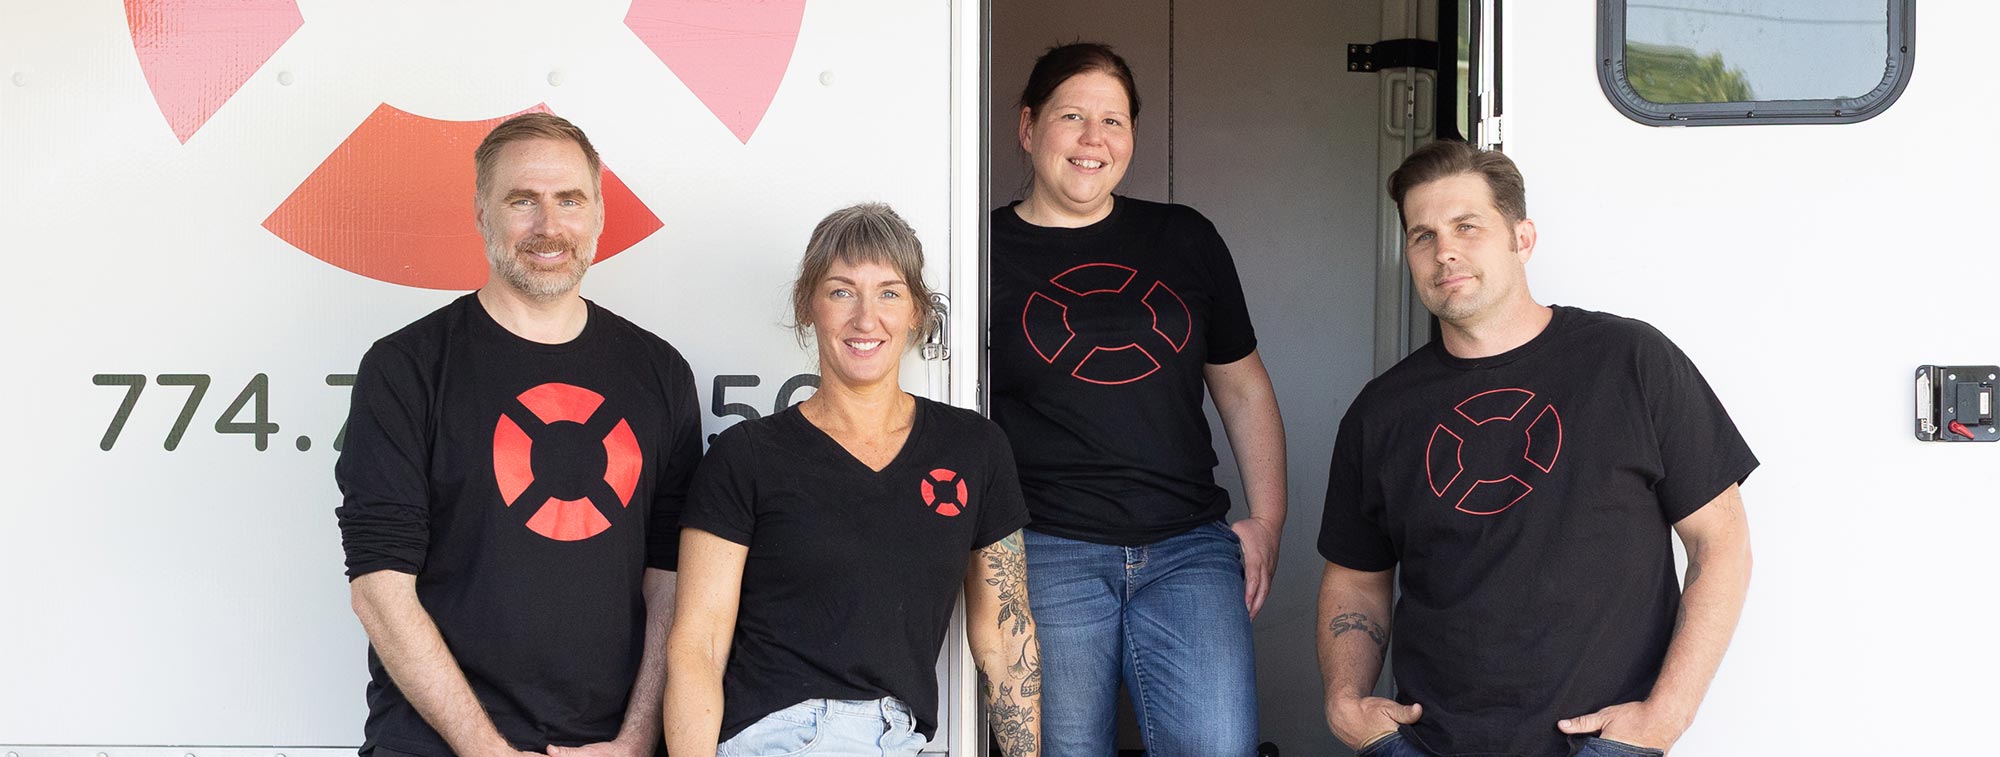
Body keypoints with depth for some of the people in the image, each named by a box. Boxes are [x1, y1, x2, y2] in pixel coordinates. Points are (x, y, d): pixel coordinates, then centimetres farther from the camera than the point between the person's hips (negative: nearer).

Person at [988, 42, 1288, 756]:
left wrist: (1267, 520, 11)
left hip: (1189, 549, 2)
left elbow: (1243, 387, 20)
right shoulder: (987, 251, 4)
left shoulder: (1186, 240, 13)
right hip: (1047, 556, -2)